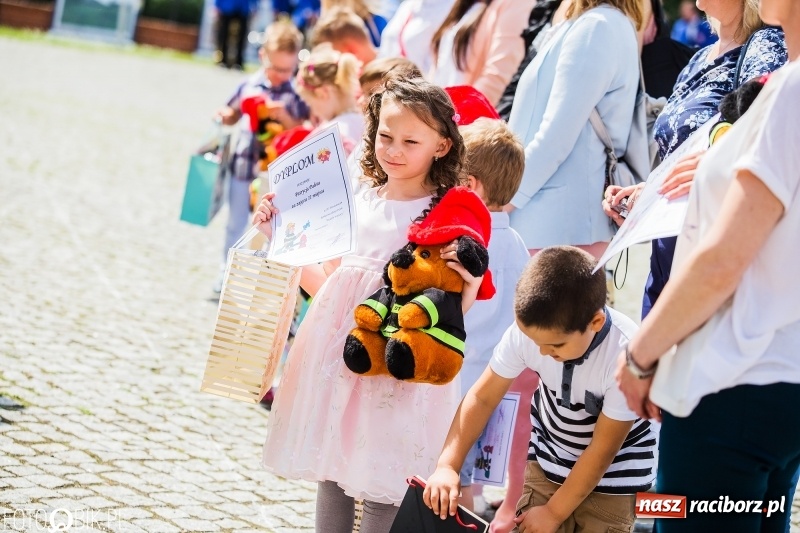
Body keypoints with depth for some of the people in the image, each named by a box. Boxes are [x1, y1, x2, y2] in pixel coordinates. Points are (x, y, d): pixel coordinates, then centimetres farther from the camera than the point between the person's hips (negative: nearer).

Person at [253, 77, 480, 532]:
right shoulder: (359, 203, 8)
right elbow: (328, 285, 14)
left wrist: (469, 284, -27)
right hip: (342, 351, 5)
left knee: (381, 480, -1)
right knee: (333, 467, 12)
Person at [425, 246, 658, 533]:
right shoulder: (525, 331, -24)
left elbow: (603, 450, -22)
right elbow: (483, 397, -10)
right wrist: (447, 465, -21)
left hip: (613, 473, -3)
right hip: (548, 460, 3)